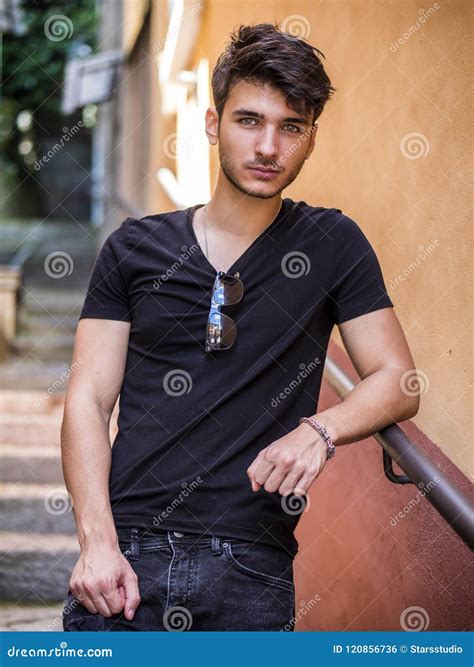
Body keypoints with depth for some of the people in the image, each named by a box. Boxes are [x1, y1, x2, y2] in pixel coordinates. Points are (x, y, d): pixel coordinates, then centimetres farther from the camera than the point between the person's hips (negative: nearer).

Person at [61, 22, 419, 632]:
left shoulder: (331, 245, 9)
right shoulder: (134, 249, 9)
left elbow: (396, 380, 6)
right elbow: (88, 400, 4)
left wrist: (321, 429, -15)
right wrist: (98, 542, -9)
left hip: (251, 566, 0)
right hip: (128, 553, 0)